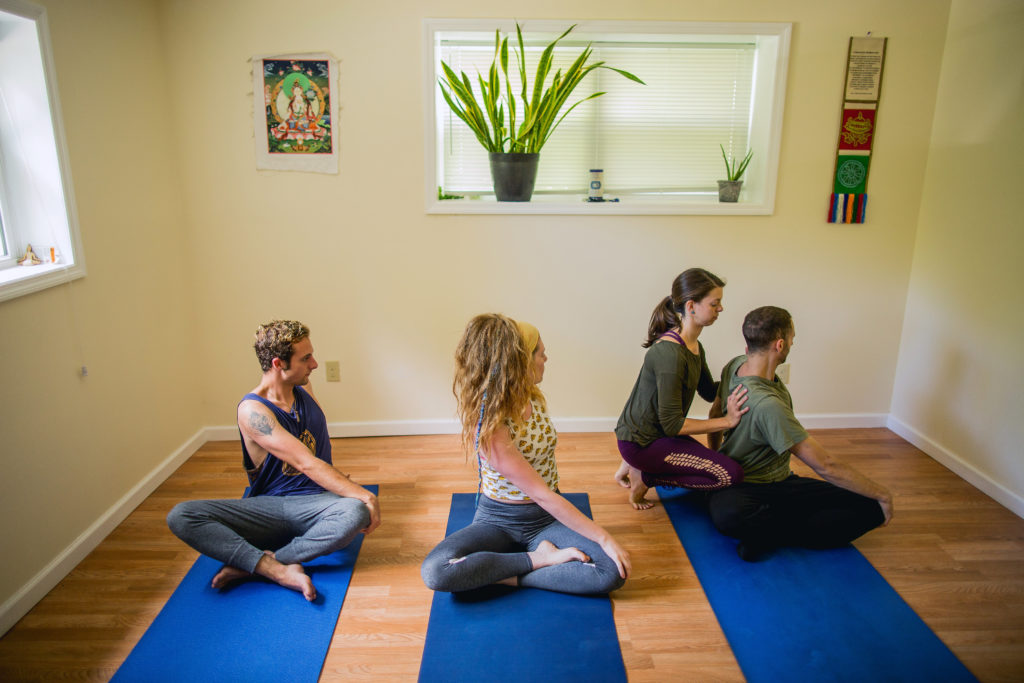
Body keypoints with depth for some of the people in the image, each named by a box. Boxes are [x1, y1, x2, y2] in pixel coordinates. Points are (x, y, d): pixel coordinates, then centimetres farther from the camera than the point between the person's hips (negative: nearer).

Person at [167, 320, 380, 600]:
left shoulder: (304, 388, 6)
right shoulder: (252, 410, -14)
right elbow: (307, 464, -21)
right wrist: (365, 495, -25)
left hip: (313, 504, 3)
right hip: (266, 506, -3)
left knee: (355, 514, -33)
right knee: (180, 516, -25)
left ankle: (250, 564, -22)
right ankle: (278, 569, -40)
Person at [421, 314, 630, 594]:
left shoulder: (535, 398, -3)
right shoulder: (488, 428, -24)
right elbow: (543, 495, -23)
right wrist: (603, 538, -21)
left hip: (548, 518, 5)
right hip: (498, 521, -4)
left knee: (613, 573, -21)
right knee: (435, 572, -32)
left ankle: (504, 576, -11)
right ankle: (541, 558, -19)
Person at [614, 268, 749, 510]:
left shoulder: (694, 346, 5)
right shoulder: (669, 352, -26)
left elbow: (709, 391, 17)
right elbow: (672, 424, -25)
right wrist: (727, 421, -19)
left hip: (660, 433, 10)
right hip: (640, 440, -10)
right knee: (730, 474, -15)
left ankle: (636, 466, 17)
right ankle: (644, 476, -3)